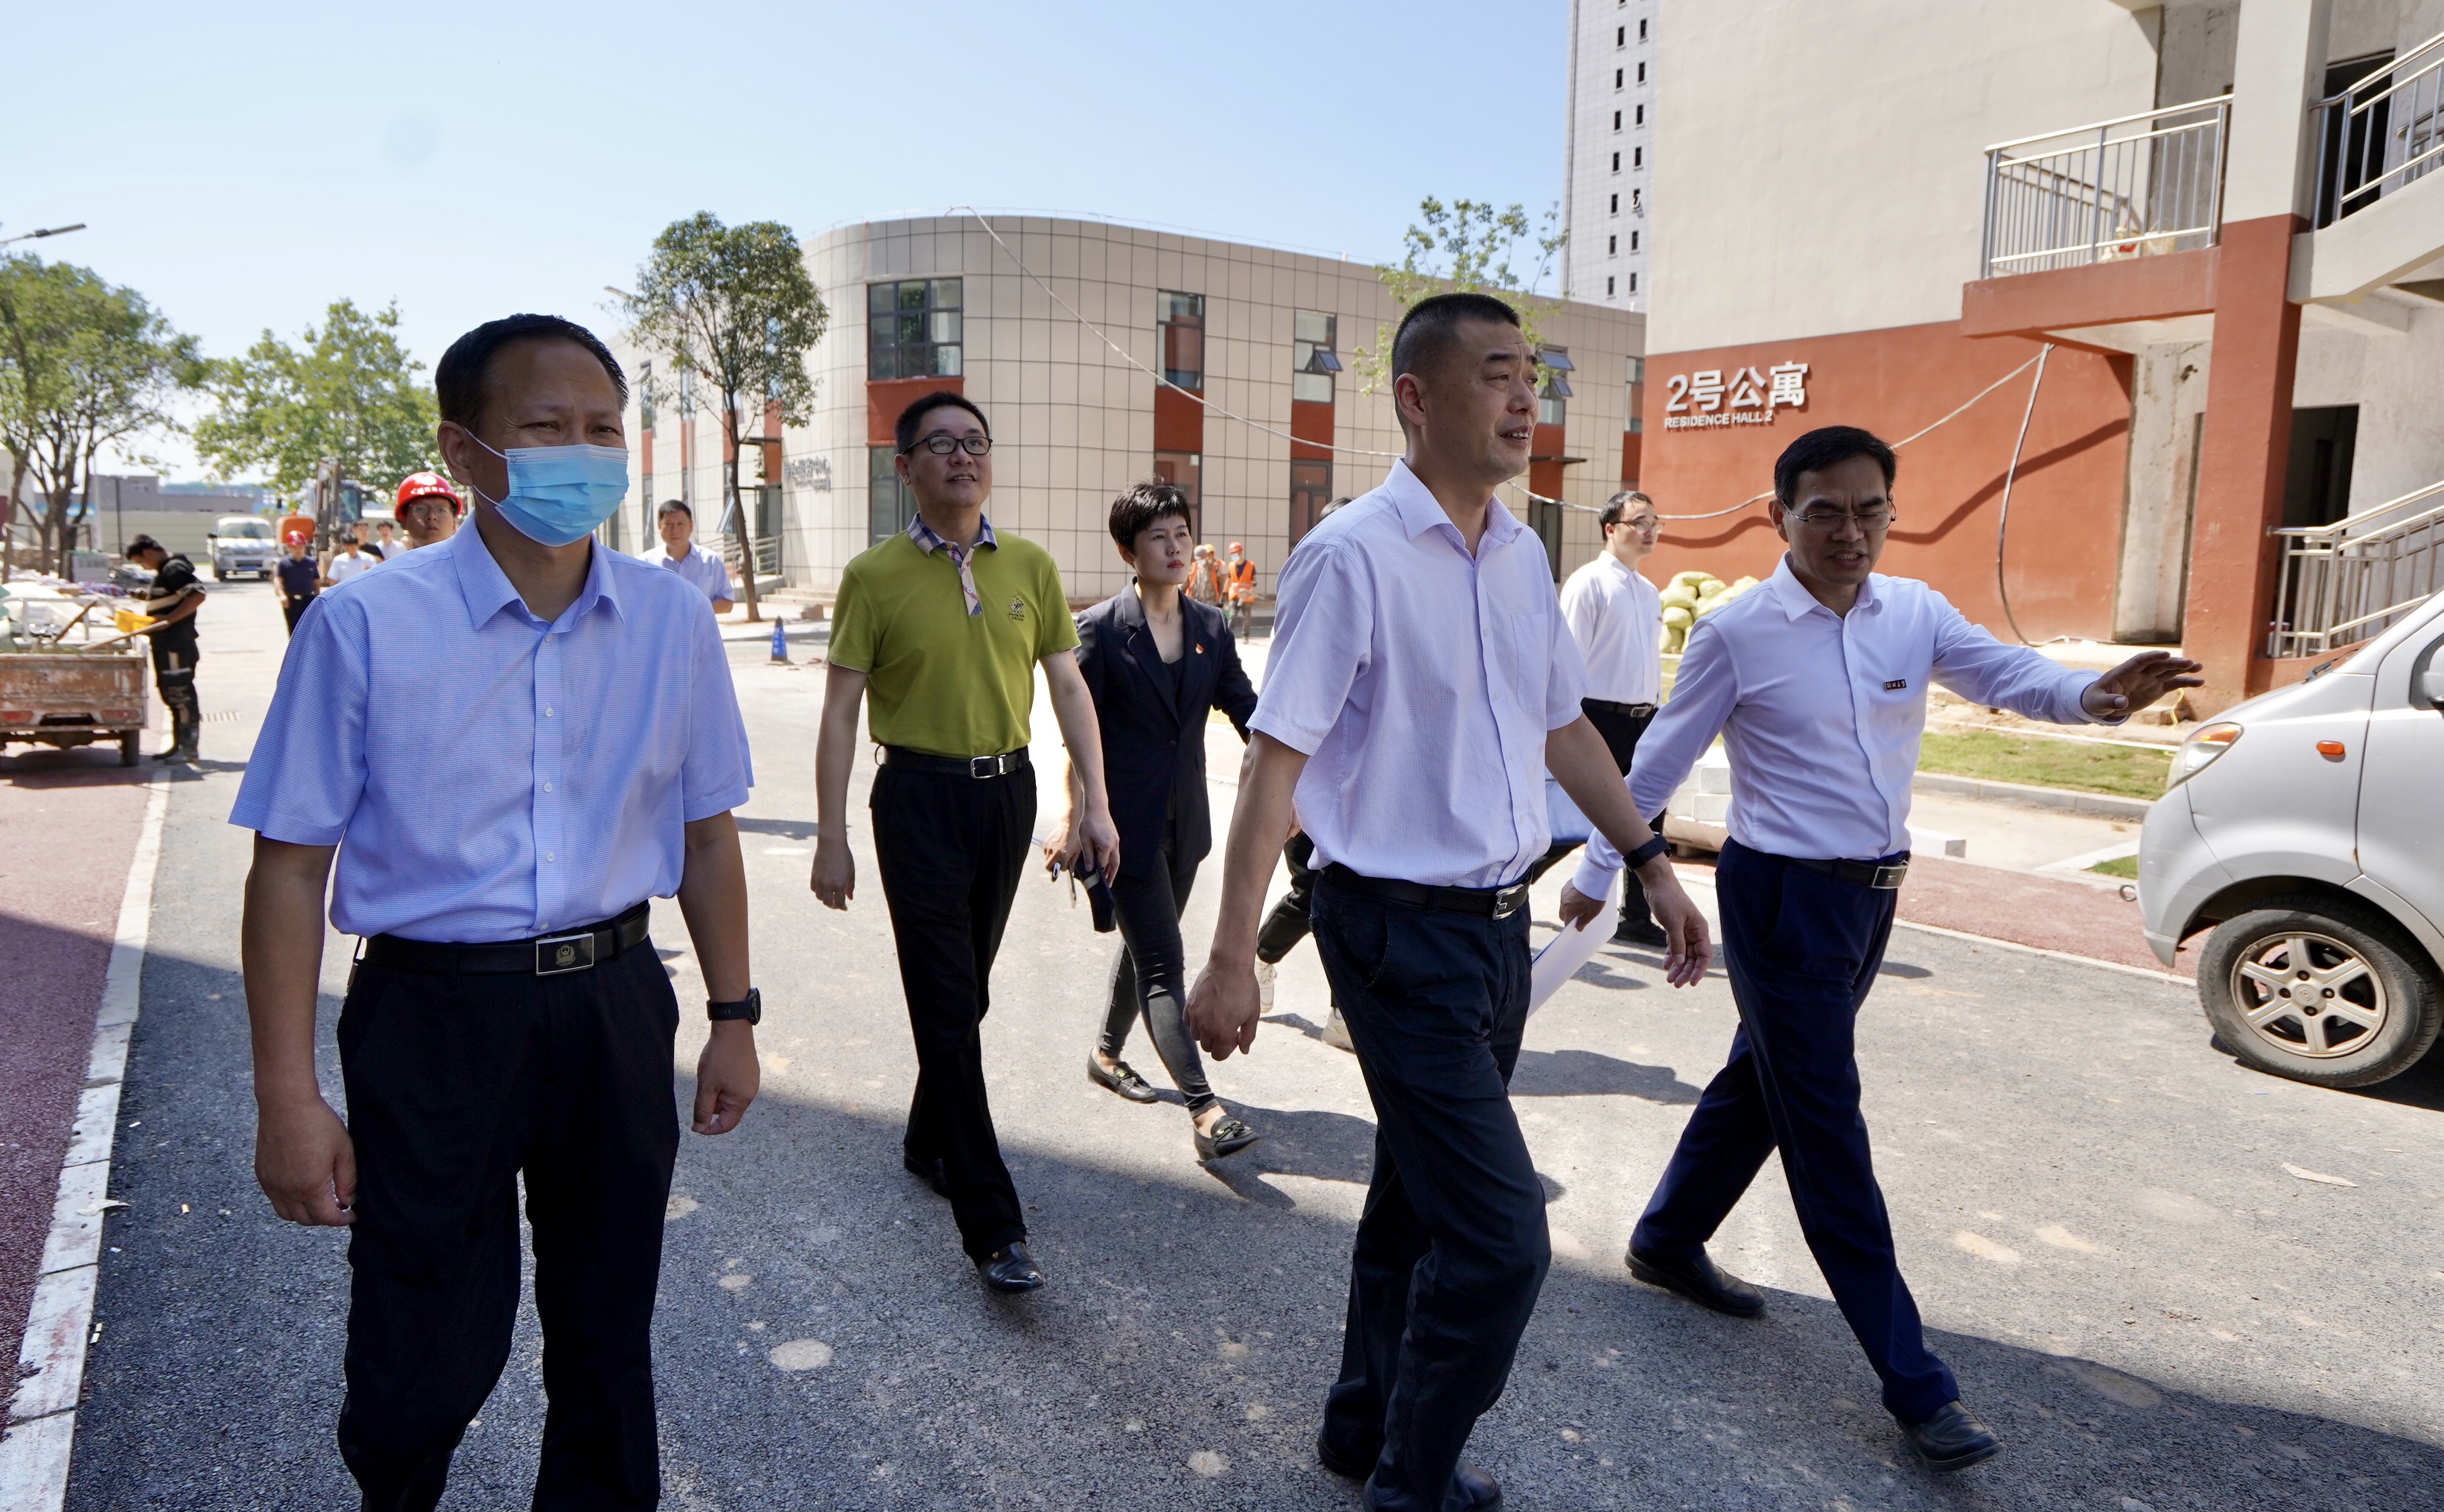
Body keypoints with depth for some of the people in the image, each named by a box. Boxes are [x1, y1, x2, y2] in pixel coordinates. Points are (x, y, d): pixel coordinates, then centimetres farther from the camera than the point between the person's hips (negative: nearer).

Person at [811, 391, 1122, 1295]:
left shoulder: (1030, 566, 4)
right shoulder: (875, 576, -6)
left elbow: (1068, 687, 6)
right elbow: (840, 712, -5)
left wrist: (1095, 803, -1)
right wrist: (832, 839, -8)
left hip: (1008, 789, 4)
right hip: (920, 796, -4)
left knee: (968, 990, 17)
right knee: (946, 1004, -4)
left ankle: (929, 1143, 40)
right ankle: (992, 1225, 1)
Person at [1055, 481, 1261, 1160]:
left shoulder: (1211, 627, 6)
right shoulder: (1100, 629, -10)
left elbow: (1246, 710, 5)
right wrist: (1073, 814, -15)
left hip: (1185, 822, 6)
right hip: (1126, 823, -6)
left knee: (1146, 945, 21)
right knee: (1163, 964, -7)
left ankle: (1107, 1053, 42)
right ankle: (1205, 1110, -8)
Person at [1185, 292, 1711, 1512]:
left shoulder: (1522, 555, 8)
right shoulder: (1353, 557, -15)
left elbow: (1564, 729, 18)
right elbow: (1277, 758, -17)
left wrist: (1656, 867, 18)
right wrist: (1233, 956, -19)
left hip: (1500, 921, 8)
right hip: (1400, 930, -7)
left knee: (1419, 1202, 20)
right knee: (1499, 1237, -6)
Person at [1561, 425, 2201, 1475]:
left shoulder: (1915, 613, 3)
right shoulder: (1738, 634, -13)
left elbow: (2006, 674, -8)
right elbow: (1660, 762, -6)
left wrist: (2096, 693, -31)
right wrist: (1598, 872, -1)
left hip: (1871, 894, 7)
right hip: (1780, 899, -7)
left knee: (1761, 1081, 20)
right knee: (1827, 1134, -1)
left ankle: (1669, 1241, 42)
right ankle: (1914, 1383, 7)